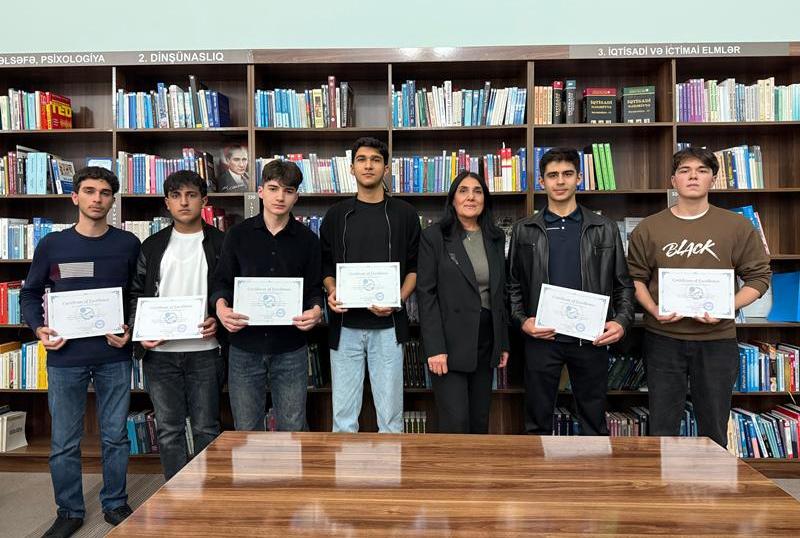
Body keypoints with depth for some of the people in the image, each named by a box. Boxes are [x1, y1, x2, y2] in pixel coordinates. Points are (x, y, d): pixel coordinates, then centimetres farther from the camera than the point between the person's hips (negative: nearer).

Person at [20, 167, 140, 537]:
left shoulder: (128, 244, 1)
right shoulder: (52, 245, 2)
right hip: (65, 357, 0)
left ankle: (115, 504, 28)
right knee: (64, 443, 10)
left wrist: (131, 329, -9)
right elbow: (30, 294, 9)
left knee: (115, 437, 10)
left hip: (114, 356, 0)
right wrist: (38, 328, -8)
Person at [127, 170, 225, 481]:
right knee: (169, 430, 9)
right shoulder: (152, 247, 11)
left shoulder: (220, 244, 2)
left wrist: (218, 321, -14)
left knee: (206, 428, 5)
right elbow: (135, 294, 12)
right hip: (159, 353, 3)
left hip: (204, 351, -2)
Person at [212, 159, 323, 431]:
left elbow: (314, 288, 6)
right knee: (247, 431, 11)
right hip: (245, 347, 0)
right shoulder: (239, 234, 4)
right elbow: (222, 281, 7)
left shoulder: (307, 239, 5)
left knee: (293, 430, 8)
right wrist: (221, 306, -14)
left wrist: (315, 310, -16)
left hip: (291, 349, 0)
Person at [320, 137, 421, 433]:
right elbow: (325, 264, 12)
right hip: (345, 326, 1)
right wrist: (332, 293, -8)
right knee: (343, 414, 8)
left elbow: (414, 266, 5)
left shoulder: (404, 214, 4)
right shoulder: (336, 215, 8)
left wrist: (398, 300, -11)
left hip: (388, 326, -1)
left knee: (390, 413, 7)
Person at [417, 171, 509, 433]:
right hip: (450, 342, -5)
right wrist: (435, 348, -15)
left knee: (480, 421, 13)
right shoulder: (434, 236, -5)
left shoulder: (496, 238, 10)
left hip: (486, 340, 5)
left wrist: (504, 342, 11)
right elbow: (426, 294, -9)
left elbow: (501, 292, 15)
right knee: (456, 424, -5)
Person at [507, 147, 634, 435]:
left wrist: (622, 321, -8)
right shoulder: (524, 230, 6)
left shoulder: (605, 229, 6)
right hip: (541, 337, 0)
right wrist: (522, 320, -7)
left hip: (591, 339, 0)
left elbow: (623, 284, 8)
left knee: (594, 422, 11)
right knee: (538, 422, 9)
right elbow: (514, 285, 8)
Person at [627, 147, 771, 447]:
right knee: (662, 427, 10)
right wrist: (654, 310, -12)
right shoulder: (648, 228, 3)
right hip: (663, 338, 0)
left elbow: (759, 276, 3)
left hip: (717, 339, 0)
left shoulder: (738, 227, 2)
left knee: (714, 428, 13)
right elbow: (636, 277, 5)